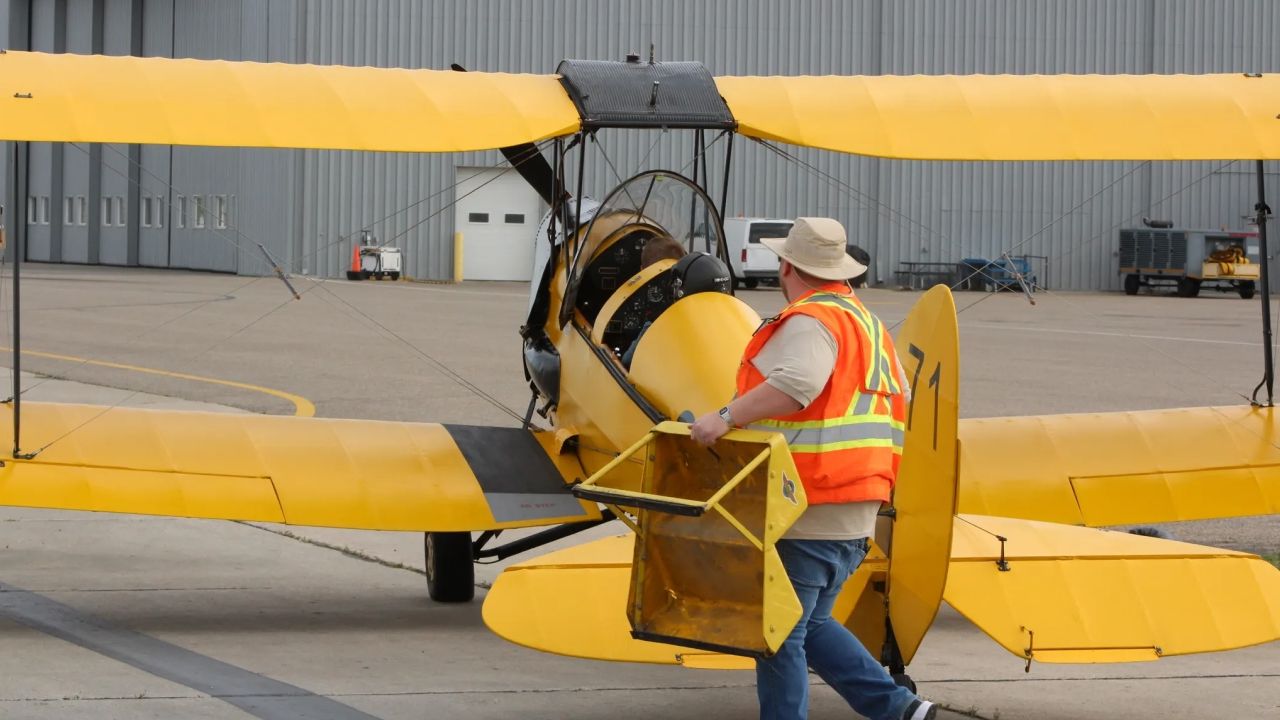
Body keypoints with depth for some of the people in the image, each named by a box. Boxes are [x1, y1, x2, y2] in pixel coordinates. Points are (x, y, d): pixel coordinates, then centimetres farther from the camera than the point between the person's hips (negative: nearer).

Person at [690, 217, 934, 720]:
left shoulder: (810, 321, -12)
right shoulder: (866, 322, 20)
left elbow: (797, 383, -32)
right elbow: (898, 398, 22)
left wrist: (728, 416, -30)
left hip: (808, 511, -10)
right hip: (855, 513, 10)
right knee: (810, 625, 18)